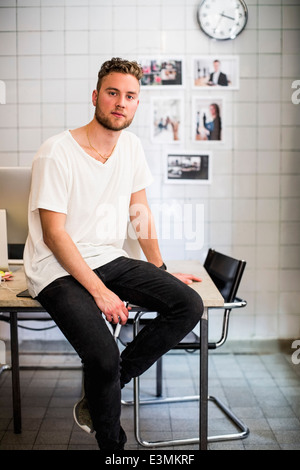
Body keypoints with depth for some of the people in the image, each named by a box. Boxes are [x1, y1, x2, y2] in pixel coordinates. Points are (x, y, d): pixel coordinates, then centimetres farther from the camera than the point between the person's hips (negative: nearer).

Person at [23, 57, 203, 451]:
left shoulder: (130, 145, 5)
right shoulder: (57, 153, -15)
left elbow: (141, 211, 14)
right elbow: (54, 234, -17)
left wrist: (160, 270, 13)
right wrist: (100, 292, -21)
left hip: (110, 260, 7)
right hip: (59, 271, -6)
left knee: (189, 306, -11)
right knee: (103, 356, -27)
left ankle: (102, 392, -1)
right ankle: (112, 442, 4)